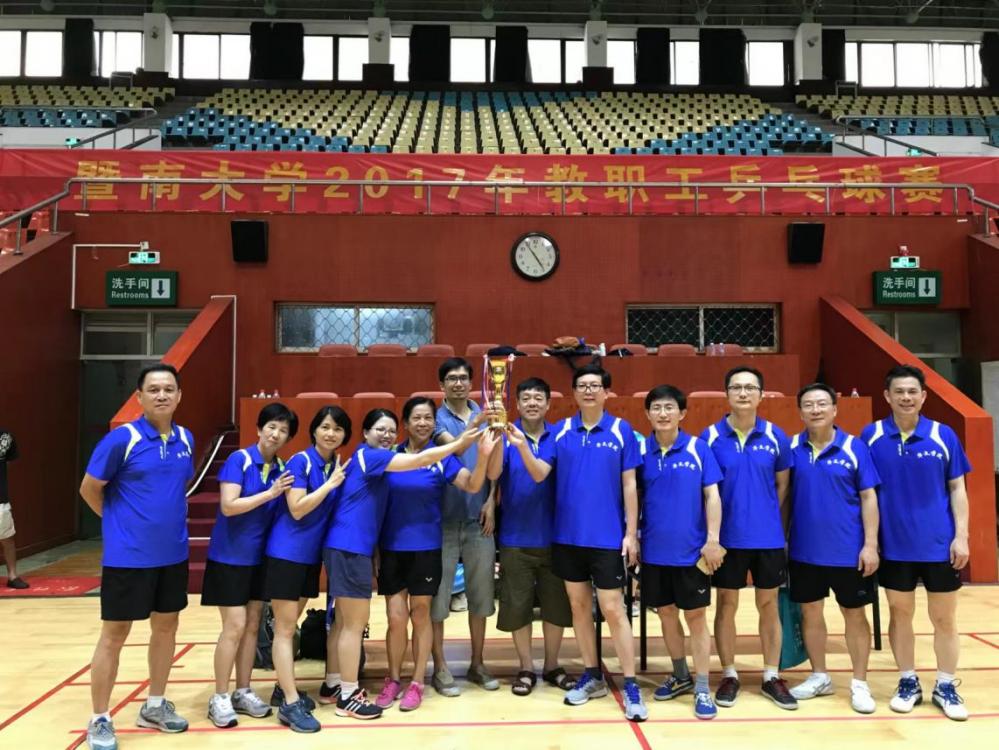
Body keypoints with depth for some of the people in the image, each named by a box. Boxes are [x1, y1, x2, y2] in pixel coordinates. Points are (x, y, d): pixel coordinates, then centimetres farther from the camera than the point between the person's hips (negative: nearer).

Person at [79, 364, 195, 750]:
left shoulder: (186, 440, 3)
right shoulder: (121, 438, -14)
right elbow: (89, 489, -5)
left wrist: (167, 518, 11)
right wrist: (124, 523, 3)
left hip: (173, 554, 6)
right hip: (128, 556, -5)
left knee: (166, 627, 14)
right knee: (114, 635, 4)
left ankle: (154, 706, 31)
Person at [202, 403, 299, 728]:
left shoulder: (282, 469, 3)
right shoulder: (239, 459, -13)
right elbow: (228, 506, -22)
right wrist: (270, 493, -23)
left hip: (260, 556, 6)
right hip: (229, 556, -5)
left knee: (252, 626, 10)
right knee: (234, 626, -5)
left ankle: (243, 692, 22)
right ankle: (219, 698, 8)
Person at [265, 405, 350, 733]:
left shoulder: (339, 466, 7)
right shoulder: (300, 461, -13)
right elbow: (297, 509, -20)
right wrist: (331, 483, -18)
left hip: (311, 554, 7)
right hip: (286, 553, -7)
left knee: (290, 625, 16)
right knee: (285, 628, -3)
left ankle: (284, 689, 27)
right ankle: (290, 703, -1)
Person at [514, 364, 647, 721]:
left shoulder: (621, 430, -4)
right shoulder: (561, 430, 2)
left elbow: (629, 484, -2)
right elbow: (539, 474, -6)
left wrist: (631, 533, -5)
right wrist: (521, 446, -24)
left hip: (608, 538, -3)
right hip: (568, 535, 3)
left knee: (613, 610, -1)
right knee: (579, 606, 13)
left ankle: (630, 687, 10)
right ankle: (592, 676, 28)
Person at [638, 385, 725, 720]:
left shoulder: (698, 448, -5)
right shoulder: (640, 450, 1)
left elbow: (712, 495, -5)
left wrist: (713, 540, -10)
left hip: (691, 550, -3)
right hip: (654, 550, 3)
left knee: (696, 616, 5)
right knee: (666, 613, 14)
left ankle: (702, 689, 15)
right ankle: (680, 676, 32)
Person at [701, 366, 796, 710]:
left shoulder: (775, 436, -1)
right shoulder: (711, 436, -5)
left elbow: (782, 484, 8)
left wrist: (765, 515, 3)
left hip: (768, 537, 1)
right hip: (727, 537, -1)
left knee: (768, 605, 11)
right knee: (726, 604, 9)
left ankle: (772, 677, 25)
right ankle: (729, 676, 23)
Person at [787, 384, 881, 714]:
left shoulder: (854, 447, -6)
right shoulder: (791, 448, -1)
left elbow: (868, 497, -5)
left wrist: (871, 544, -10)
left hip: (848, 550, -2)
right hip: (804, 550, 2)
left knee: (854, 614, 10)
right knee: (810, 612, 13)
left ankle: (860, 684, 24)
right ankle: (819, 677, 30)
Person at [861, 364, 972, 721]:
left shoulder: (944, 435, -3)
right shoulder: (871, 436, -4)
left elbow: (957, 488, 2)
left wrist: (961, 536, -5)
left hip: (939, 544, 0)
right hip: (894, 545, 0)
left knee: (944, 618, 10)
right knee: (900, 614, 11)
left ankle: (946, 687, 25)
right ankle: (908, 682, 26)